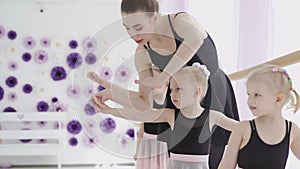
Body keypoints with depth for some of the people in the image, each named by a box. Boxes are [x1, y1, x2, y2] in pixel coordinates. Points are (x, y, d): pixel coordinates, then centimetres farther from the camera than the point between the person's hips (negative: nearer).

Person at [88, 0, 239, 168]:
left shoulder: (180, 21, -28)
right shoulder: (143, 54, -13)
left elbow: (197, 37, -54)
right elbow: (145, 103, -14)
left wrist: (162, 77, -51)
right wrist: (110, 90, -28)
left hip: (215, 96, -4)